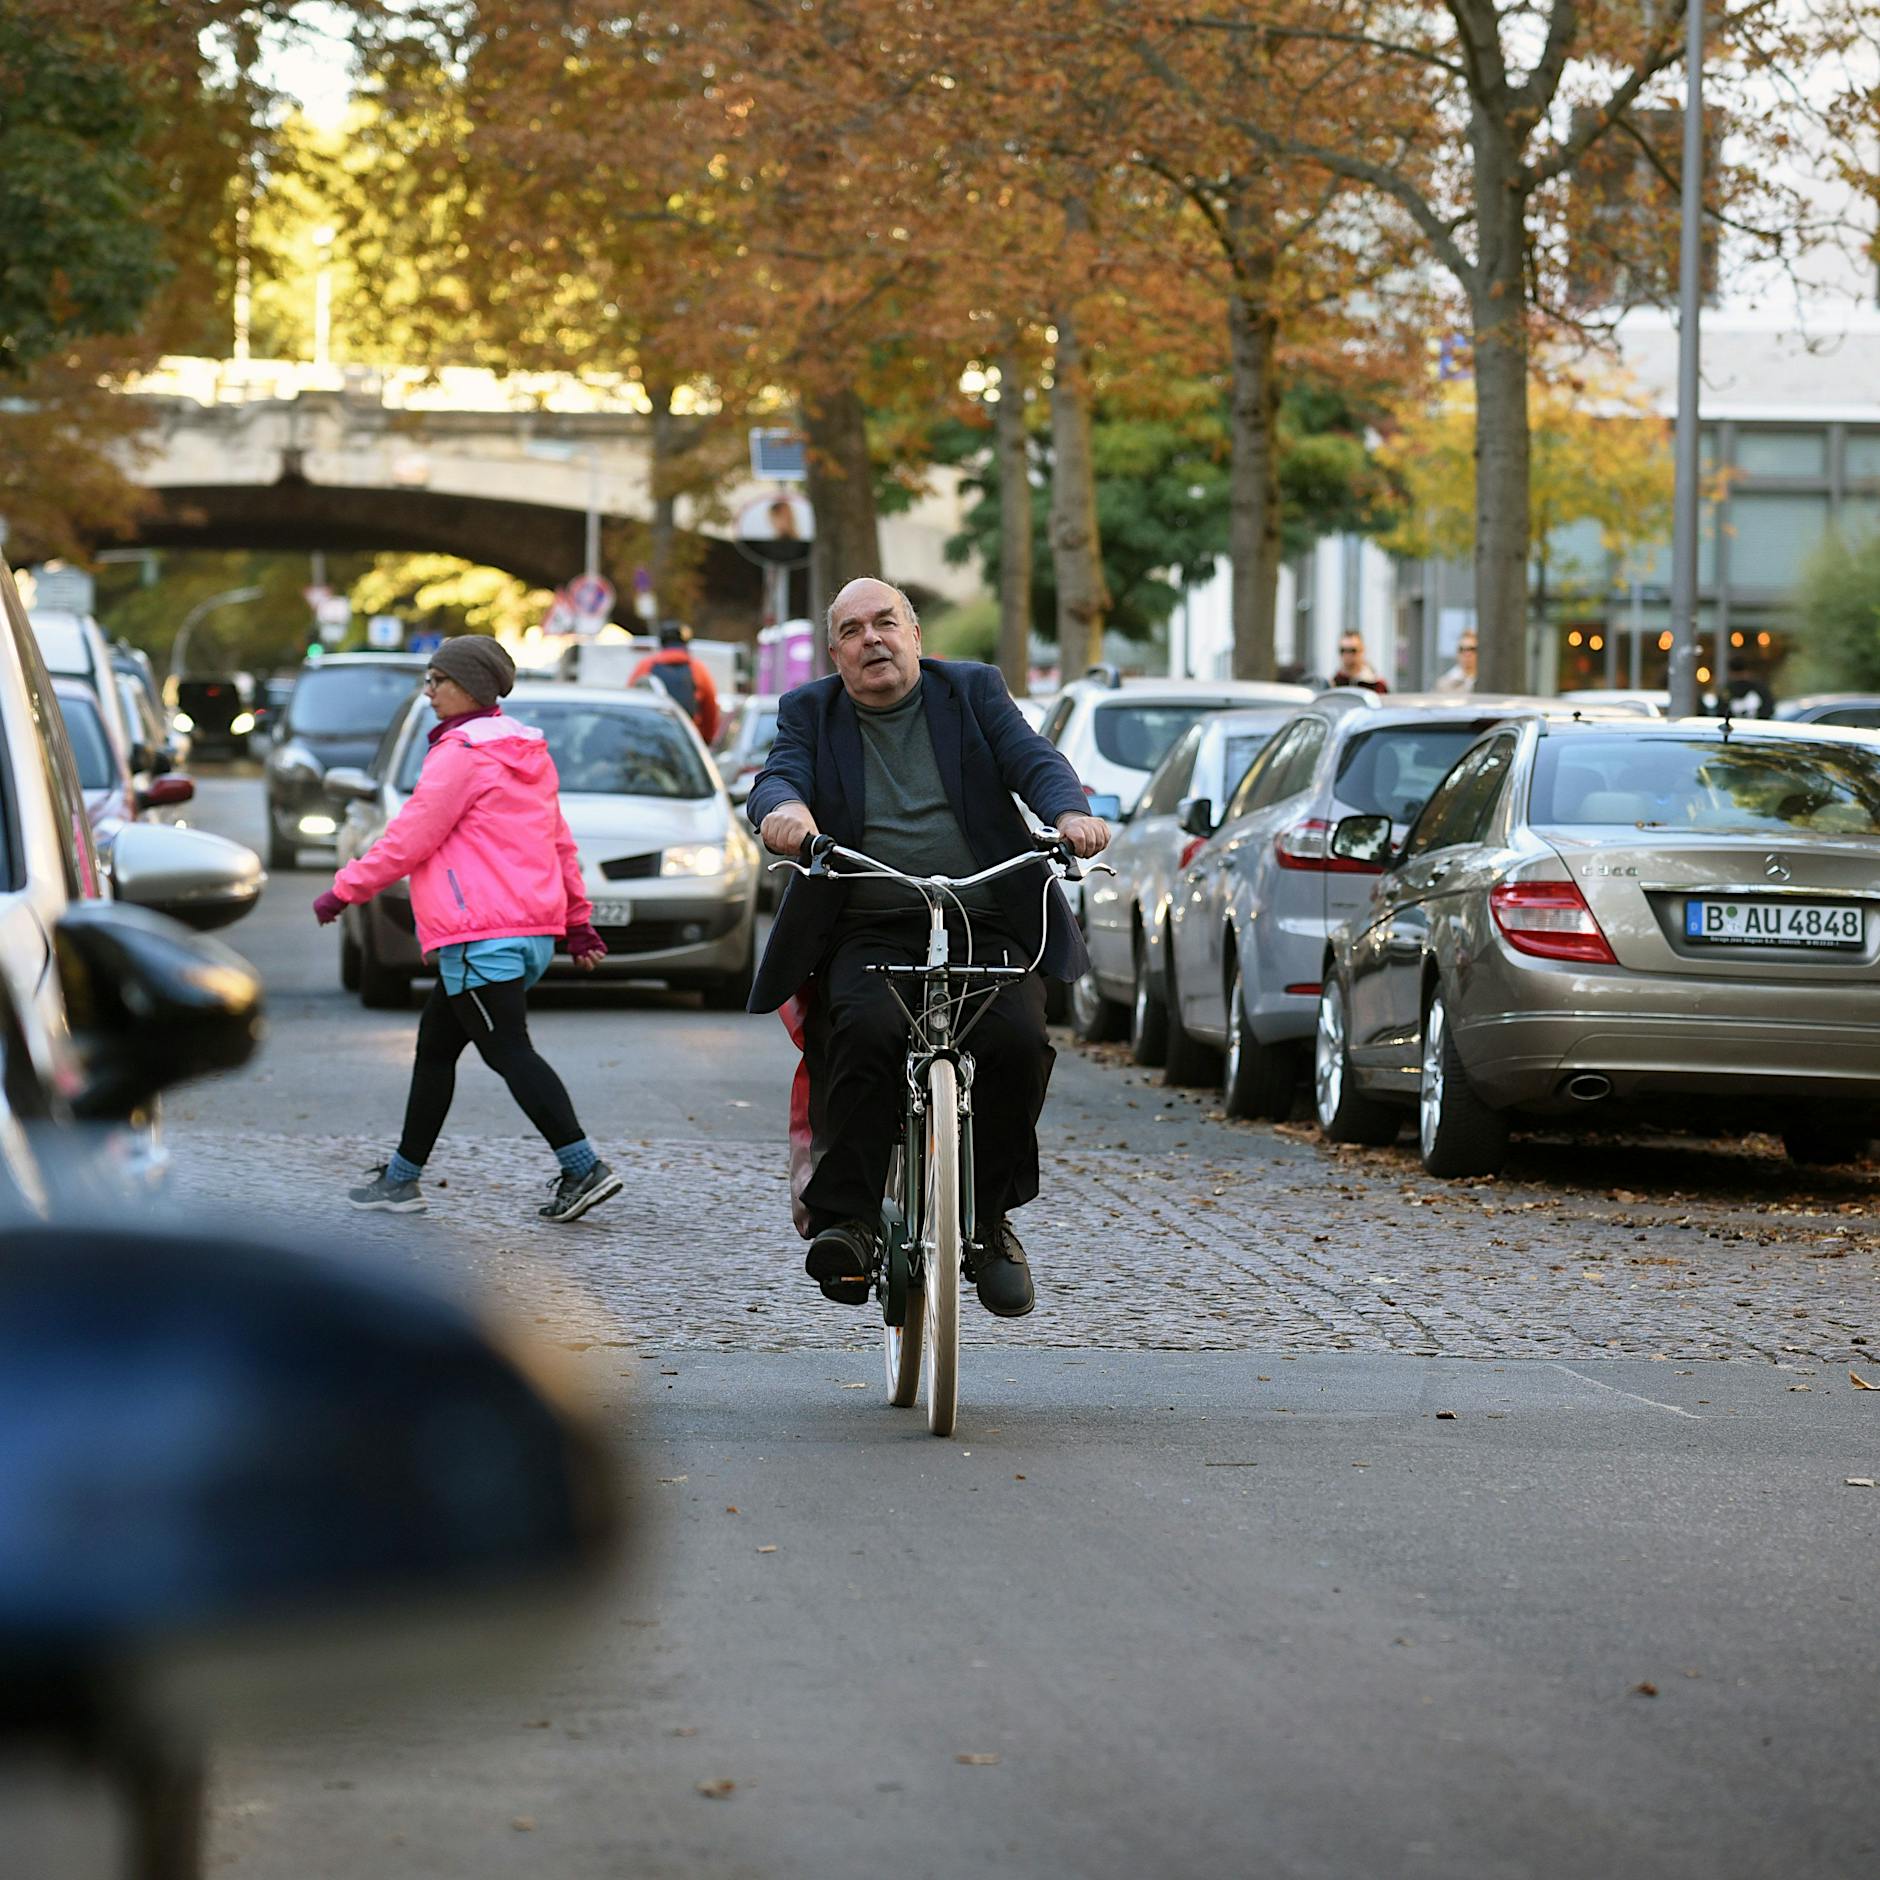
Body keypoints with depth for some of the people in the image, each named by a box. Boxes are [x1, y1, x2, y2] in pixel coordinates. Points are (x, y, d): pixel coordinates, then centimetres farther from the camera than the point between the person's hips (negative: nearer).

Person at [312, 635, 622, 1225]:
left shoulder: (460, 755, -11)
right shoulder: (527, 753, 18)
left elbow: (409, 838, -11)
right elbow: (559, 843, 22)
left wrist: (343, 890, -1)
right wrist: (578, 921, 26)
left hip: (481, 940, -10)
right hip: (530, 931, 10)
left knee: (508, 1053, -11)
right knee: (435, 1046, 16)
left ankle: (583, 1168, -19)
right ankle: (402, 1177, 21)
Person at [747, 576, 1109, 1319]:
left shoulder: (973, 691, 14)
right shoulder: (811, 711, 14)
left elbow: (1034, 761, 0)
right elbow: (777, 778, -4)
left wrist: (1070, 812, -23)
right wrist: (785, 808, -30)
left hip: (984, 924, 1)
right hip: (868, 931, -1)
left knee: (1018, 1038, -25)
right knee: (866, 1031, -32)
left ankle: (989, 1219, -6)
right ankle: (846, 1217, -24)